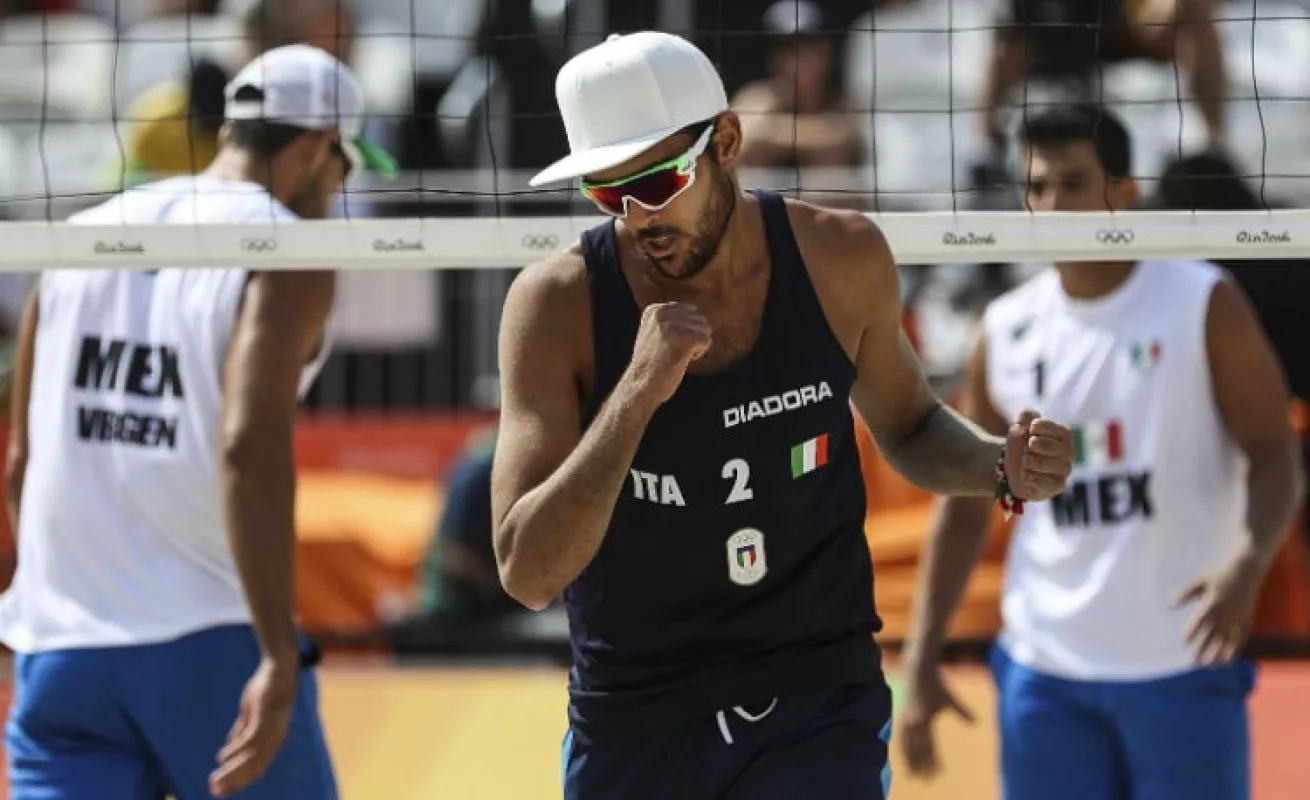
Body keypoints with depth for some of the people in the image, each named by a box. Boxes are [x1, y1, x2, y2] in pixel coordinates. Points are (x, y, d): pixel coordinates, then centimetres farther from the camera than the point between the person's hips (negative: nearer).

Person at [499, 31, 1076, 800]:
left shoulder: (841, 260, -6)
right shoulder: (558, 303, -14)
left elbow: (907, 427, 15)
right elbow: (529, 574, -21)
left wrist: (1001, 468, -7)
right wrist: (637, 392, -31)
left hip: (817, 707, 0)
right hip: (632, 726, 0)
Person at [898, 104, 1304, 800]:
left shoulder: (1202, 306, -4)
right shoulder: (1008, 333, 6)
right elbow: (963, 502, 12)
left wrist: (1248, 562, -27)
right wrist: (921, 659, 4)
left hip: (1179, 665, -3)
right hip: (1045, 669, 3)